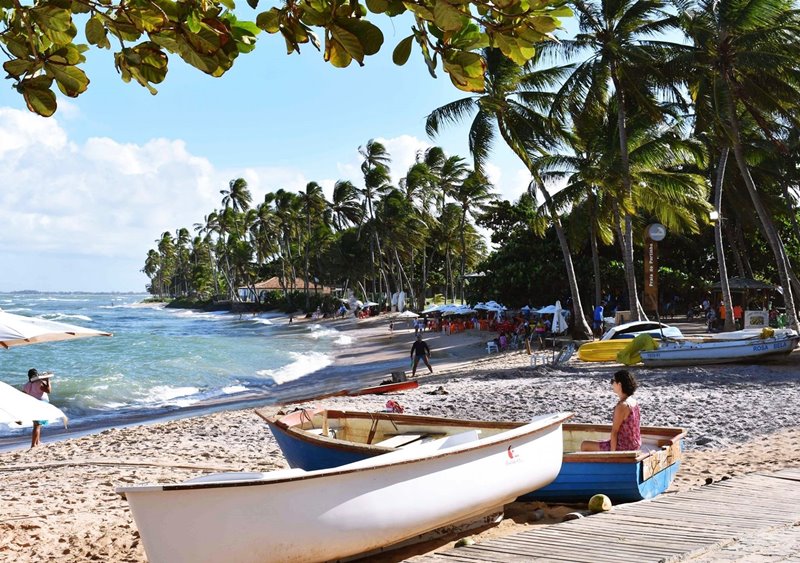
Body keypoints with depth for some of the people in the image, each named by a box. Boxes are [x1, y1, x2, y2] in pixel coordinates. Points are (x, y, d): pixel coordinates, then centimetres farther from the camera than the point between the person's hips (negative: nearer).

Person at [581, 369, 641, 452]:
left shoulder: (621, 406, -24)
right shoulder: (634, 402, 4)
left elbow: (614, 431, -21)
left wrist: (612, 453, -14)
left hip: (624, 448, -9)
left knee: (585, 446, 3)